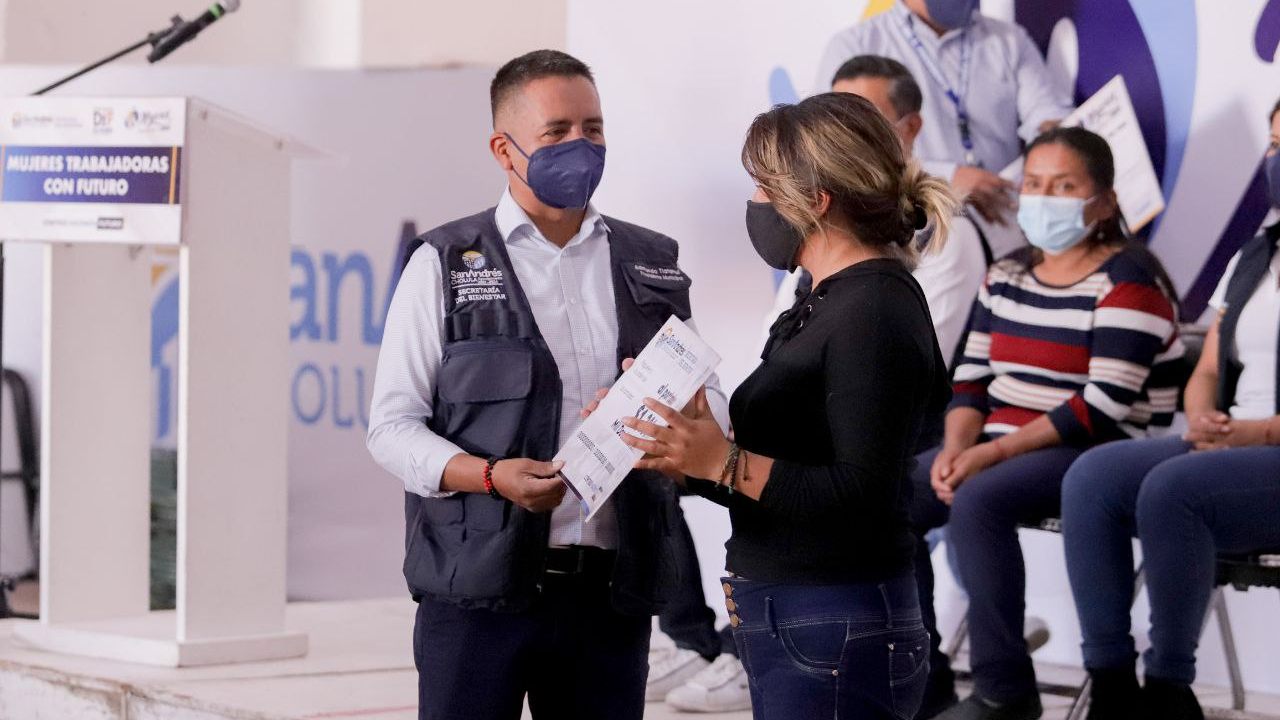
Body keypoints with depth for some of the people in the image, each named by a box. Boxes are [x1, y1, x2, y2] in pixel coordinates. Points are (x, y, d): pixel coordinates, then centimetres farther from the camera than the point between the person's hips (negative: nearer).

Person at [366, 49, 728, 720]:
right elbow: (392, 426, -1)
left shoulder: (652, 266, 15)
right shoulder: (445, 265, 4)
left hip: (612, 591, 3)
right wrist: (493, 476, -19)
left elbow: (711, 406, 16)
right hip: (479, 590, -3)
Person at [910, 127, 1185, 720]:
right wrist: (956, 447, -10)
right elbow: (970, 381, 13)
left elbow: (1105, 406, -19)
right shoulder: (1005, 279, 15)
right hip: (1001, 451, 8)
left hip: (1097, 452, -8)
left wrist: (993, 453, -22)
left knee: (978, 501, -34)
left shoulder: (1127, 283, -10)